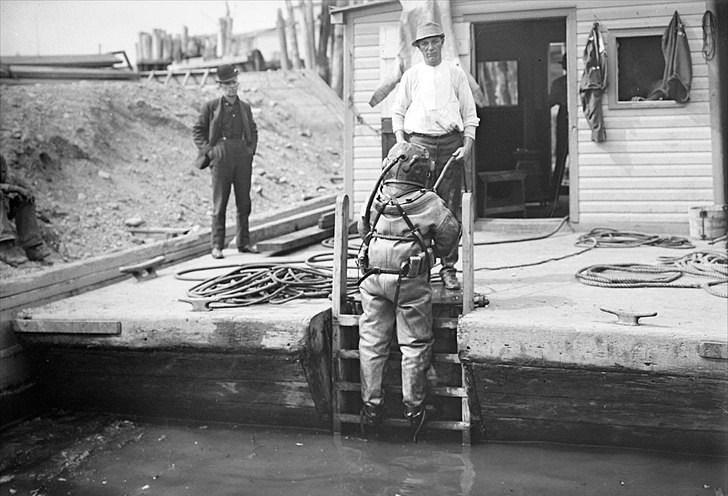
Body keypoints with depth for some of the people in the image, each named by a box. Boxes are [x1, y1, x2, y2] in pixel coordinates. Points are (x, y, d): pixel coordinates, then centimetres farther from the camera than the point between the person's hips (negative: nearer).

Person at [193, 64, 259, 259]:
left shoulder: (245, 107, 12)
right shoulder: (211, 107, 2)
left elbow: (253, 131, 24)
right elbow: (198, 131, 5)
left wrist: (251, 149, 9)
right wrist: (208, 151, -5)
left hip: (243, 157, 4)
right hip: (221, 157, -3)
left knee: (244, 203, 6)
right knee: (219, 203, -2)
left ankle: (243, 242, 16)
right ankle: (217, 245, 2)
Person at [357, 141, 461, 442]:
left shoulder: (375, 198, 3)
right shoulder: (430, 203, -7)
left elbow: (363, 228, 14)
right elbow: (450, 233, -3)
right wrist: (434, 251, 16)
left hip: (373, 277, 3)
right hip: (411, 281, -3)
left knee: (372, 343, 11)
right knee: (414, 345, 8)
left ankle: (370, 405, 16)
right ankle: (413, 408, 14)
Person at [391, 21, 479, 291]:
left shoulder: (455, 74, 12)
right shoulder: (411, 75, 12)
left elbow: (470, 114, 12)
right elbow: (398, 112, 13)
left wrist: (467, 145, 0)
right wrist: (401, 143, 0)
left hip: (450, 143, 0)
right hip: (419, 142, 0)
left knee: (451, 208, -2)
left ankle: (448, 268, 4)